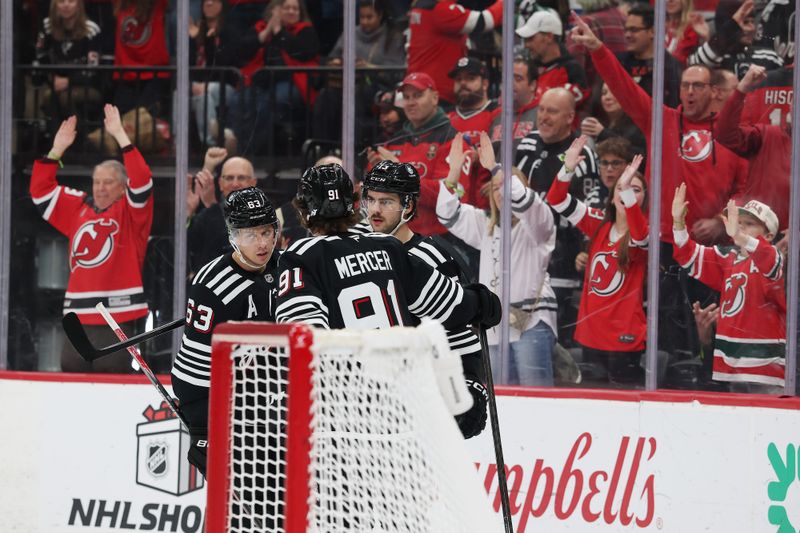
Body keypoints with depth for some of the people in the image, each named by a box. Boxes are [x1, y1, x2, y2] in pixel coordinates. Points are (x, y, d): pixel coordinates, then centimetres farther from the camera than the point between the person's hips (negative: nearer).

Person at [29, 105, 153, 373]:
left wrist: (120, 136, -16)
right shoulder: (78, 207, 15)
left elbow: (141, 181, -16)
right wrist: (57, 150, 10)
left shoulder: (130, 211, 1)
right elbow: (41, 190, 20)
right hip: (78, 314, 6)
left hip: (118, 315, -6)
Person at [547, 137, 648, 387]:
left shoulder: (645, 232, -8)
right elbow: (558, 200, 5)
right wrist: (568, 169, -14)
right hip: (591, 334, 5)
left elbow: (639, 235, -32)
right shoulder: (599, 224, 7)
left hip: (625, 338, -5)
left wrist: (628, 190, -45)